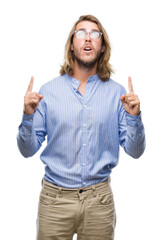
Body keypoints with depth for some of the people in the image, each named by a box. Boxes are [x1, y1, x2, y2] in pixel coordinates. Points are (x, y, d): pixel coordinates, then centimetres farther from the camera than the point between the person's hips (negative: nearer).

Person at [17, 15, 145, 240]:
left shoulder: (117, 93, 0)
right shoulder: (48, 90, -1)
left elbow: (134, 151, 0)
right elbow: (28, 150, -1)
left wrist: (134, 117, -16)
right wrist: (28, 115, -17)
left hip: (99, 199, 1)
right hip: (55, 198, 0)